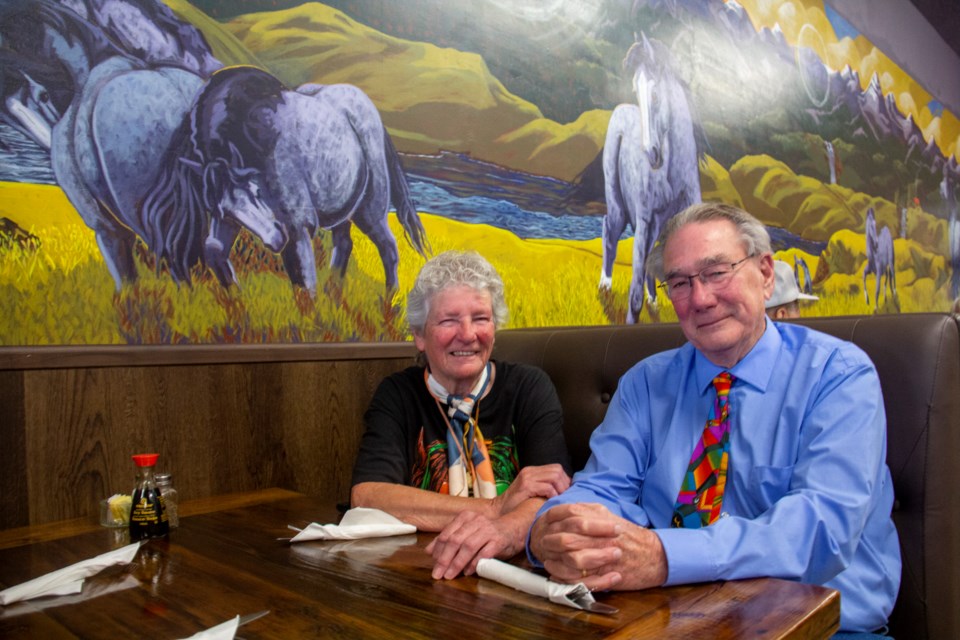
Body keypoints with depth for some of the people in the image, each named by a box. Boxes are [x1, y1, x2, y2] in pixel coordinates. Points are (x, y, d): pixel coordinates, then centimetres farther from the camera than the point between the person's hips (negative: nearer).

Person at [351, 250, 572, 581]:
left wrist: (509, 530, -37)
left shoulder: (530, 388, -2)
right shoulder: (397, 395, 0)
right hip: (418, 569, -1)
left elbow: (553, 496, -14)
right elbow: (366, 497, -14)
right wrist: (498, 508, -21)